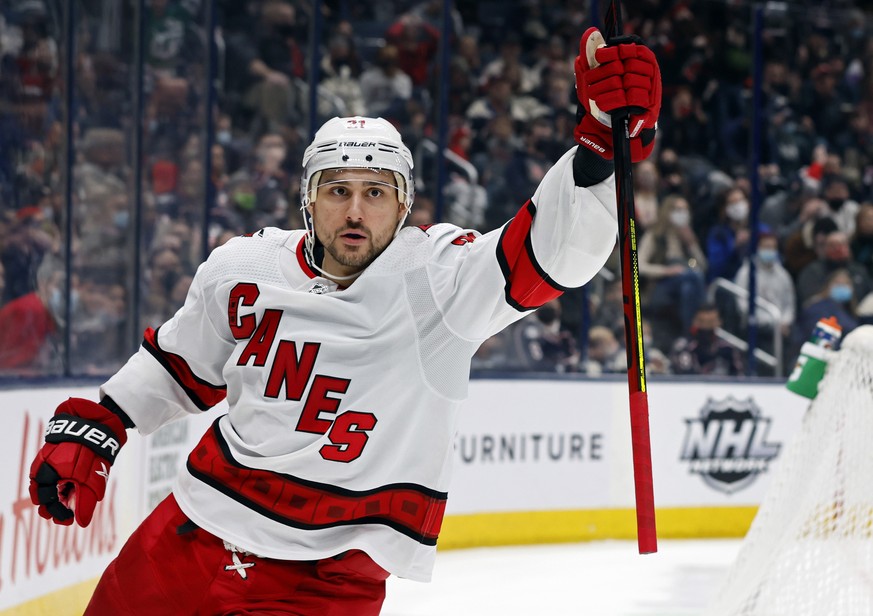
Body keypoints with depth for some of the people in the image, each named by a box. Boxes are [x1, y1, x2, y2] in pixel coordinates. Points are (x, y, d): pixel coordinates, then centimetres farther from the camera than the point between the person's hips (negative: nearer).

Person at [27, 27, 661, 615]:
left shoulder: (436, 278, -14)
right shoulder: (244, 271, -1)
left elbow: (553, 251, -29)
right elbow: (179, 366, 16)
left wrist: (605, 137, -43)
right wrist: (85, 432, 12)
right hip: (191, 536, 4)